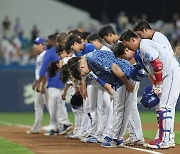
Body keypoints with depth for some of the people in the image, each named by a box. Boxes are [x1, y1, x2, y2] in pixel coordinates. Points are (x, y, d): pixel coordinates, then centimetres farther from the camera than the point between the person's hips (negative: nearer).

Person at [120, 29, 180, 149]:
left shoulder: (145, 46, -15)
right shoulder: (141, 49, 17)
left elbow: (158, 65, -22)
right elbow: (151, 70, 20)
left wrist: (158, 86, -16)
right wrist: (155, 86, 11)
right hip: (165, 76, 11)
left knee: (165, 107, -13)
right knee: (160, 107, 12)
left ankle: (165, 140, -13)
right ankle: (164, 138, 15)